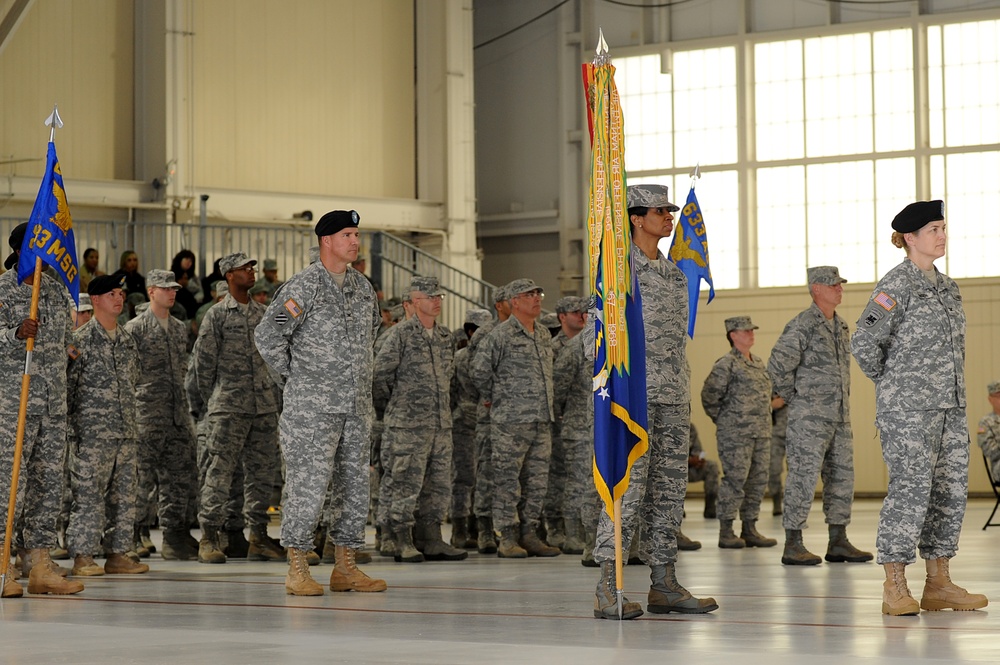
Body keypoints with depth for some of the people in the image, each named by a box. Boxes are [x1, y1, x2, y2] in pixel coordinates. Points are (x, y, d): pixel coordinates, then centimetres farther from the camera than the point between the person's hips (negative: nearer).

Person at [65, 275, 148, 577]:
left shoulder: (128, 341, 15)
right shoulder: (80, 339, -5)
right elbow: (67, 383, -6)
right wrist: (70, 426, -8)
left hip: (126, 430, 7)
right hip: (91, 432, -7)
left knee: (124, 494, 7)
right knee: (88, 492, -7)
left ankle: (117, 554, 13)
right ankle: (82, 557, -3)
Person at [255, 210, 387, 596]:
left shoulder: (363, 287, 12)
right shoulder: (305, 285, -10)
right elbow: (267, 334, -11)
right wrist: (291, 374, -4)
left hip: (357, 404, 7)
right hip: (312, 405, -7)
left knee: (356, 483, 8)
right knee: (309, 482, -9)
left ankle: (345, 568, 16)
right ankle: (297, 570, -2)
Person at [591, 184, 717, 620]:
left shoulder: (673, 271, 17)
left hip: (673, 394, 8)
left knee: (669, 487, 7)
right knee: (629, 483, -11)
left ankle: (664, 584, 12)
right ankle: (607, 591, -10)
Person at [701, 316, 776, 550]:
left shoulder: (759, 363, 16)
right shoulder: (726, 364, -8)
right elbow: (709, 396, -10)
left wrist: (765, 421, 17)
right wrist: (724, 420, -3)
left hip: (761, 432, 8)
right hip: (735, 434, -8)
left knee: (758, 480, 7)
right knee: (735, 480, -8)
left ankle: (750, 529, 13)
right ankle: (726, 532, -3)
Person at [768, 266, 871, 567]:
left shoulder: (841, 327, 14)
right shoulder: (802, 325, -12)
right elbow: (778, 366, -18)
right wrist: (794, 398, -9)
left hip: (840, 419, 8)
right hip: (809, 420, -8)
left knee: (842, 478, 9)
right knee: (803, 479, -7)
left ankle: (838, 542, 15)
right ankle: (793, 546, -4)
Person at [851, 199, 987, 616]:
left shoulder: (947, 287, 15)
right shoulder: (897, 285, -9)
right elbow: (863, 342, -13)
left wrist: (948, 384, 16)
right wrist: (888, 380, -2)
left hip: (950, 404, 8)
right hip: (908, 408, -8)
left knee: (951, 489, 7)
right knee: (911, 488, -12)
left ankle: (938, 585, 13)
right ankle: (894, 589, -9)